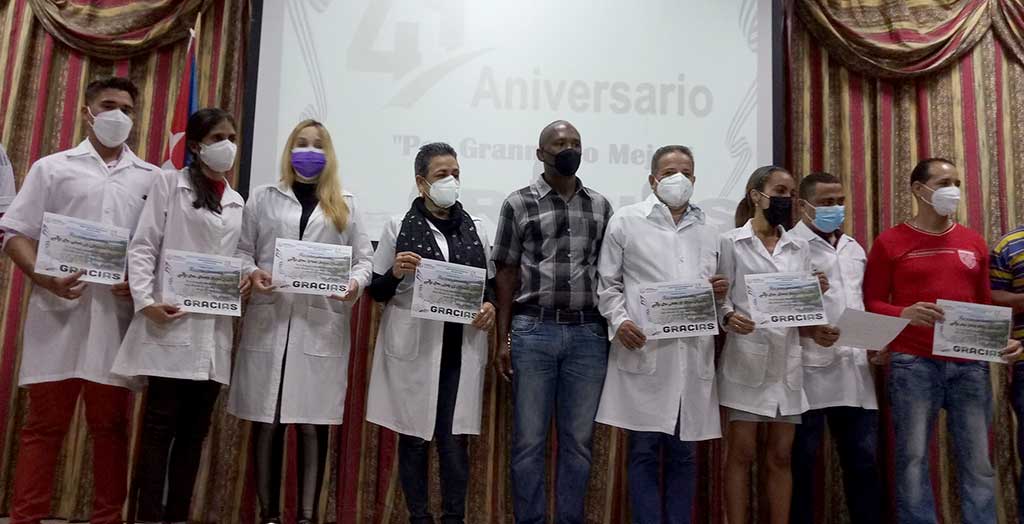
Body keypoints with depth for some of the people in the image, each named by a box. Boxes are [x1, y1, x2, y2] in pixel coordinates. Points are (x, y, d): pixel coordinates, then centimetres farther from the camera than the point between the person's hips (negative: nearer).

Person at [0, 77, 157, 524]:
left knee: (110, 425, 8)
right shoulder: (53, 168, 9)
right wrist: (43, 277, -13)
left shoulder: (151, 178, 12)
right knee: (44, 424, 5)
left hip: (119, 315, 1)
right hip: (59, 310, -1)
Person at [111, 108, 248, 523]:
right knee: (160, 423, -3)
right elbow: (143, 246, -3)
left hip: (214, 330, 5)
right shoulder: (170, 183, 3)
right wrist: (144, 300, -15)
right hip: (171, 321, -5)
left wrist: (246, 275, -2)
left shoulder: (237, 202, 18)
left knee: (195, 428, 8)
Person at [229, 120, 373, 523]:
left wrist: (356, 283, -11)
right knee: (267, 421, 3)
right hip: (269, 322, 1)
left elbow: (364, 258, 9)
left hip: (322, 326, 0)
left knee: (314, 424, 0)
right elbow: (241, 249, 10)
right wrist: (252, 272, -11)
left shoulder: (345, 205, 15)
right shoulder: (263, 198, 14)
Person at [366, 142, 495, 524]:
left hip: (461, 350, 2)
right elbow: (376, 291, 3)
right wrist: (395, 273, -17)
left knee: (455, 439, 3)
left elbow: (490, 282, 16)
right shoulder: (398, 227, 1)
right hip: (413, 348, -1)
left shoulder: (476, 228, 9)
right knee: (414, 437, 7)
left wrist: (490, 305, -4)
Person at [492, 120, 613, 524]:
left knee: (578, 440, 9)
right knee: (529, 440, 5)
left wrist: (613, 328, 6)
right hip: (533, 331, -2)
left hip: (588, 334, 3)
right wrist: (503, 339, -2)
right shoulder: (518, 204, 2)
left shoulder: (600, 205, 11)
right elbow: (507, 273, 3)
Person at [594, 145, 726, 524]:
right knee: (645, 452, 1)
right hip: (643, 353, -3)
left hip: (693, 356, 4)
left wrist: (720, 293, 0)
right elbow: (608, 285, 5)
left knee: (683, 454, 10)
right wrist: (619, 321, -11)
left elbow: (713, 294, 22)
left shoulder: (707, 232, 18)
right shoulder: (625, 221, 7)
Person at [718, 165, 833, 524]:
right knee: (741, 454, 1)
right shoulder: (731, 242, 0)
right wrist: (730, 317, -25)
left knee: (781, 456, 9)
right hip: (747, 359, -4)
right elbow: (720, 298, -4)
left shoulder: (800, 247, 13)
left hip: (787, 361, 4)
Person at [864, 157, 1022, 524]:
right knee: (913, 458, 2)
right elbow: (871, 304, -1)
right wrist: (904, 313, -19)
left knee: (978, 460, 8)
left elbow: (985, 305, 18)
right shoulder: (890, 242, 0)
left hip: (969, 363, 4)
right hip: (912, 364, -4)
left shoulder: (974, 242, 13)